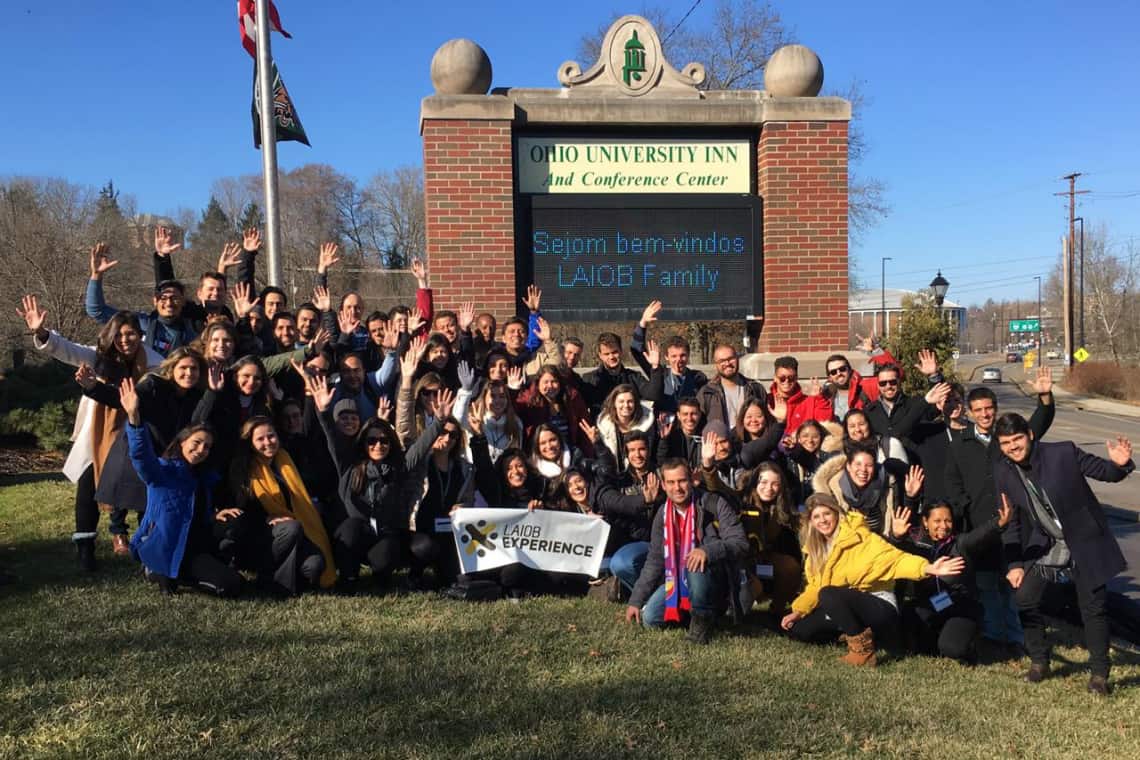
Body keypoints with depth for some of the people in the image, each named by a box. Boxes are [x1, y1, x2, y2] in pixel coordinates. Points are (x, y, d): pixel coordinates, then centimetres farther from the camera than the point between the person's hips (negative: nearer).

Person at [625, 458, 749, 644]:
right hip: (678, 580, 6)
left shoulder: (714, 504, -12)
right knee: (649, 617, -11)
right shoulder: (663, 514, 4)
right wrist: (635, 600, 4)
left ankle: (703, 618, -14)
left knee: (696, 565, -37)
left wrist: (707, 550, -38)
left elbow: (740, 543, -19)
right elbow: (654, 561, 9)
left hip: (714, 578, -6)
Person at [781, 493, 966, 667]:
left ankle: (862, 648, -20)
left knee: (828, 594, -31)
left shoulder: (859, 537, -14)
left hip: (880, 610, -8)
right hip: (849, 608, 8)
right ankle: (855, 633, 8)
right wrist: (798, 611, -1)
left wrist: (928, 568, -41)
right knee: (799, 629, -4)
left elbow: (893, 557, -25)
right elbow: (815, 587, 13)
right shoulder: (815, 550, 8)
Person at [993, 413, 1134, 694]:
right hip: (1043, 547, 3)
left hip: (1085, 545, -3)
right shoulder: (1003, 473, -6)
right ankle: (1039, 661, 16)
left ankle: (1099, 674, 20)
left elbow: (1104, 472, -10)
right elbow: (1010, 522, 1)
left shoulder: (1064, 452, -17)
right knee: (1025, 597, -5)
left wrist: (1120, 464, -34)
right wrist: (1014, 564, -2)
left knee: (1093, 609, 3)